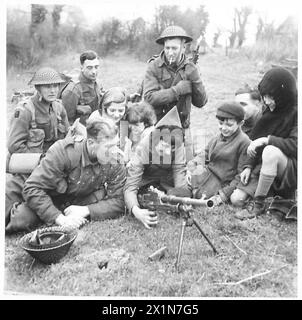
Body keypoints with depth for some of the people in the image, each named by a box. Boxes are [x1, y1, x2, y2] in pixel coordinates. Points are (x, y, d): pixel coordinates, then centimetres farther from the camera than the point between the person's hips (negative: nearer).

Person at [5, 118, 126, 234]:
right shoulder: (63, 151, -29)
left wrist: (86, 210, -35)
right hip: (52, 200, -2)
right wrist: (59, 218, -38)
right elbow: (32, 188, -28)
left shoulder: (115, 160, -20)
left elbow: (118, 201, -19)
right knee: (21, 221, -23)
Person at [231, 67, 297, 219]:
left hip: (292, 171, -6)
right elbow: (257, 141, 9)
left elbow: (295, 145, -28)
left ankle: (258, 204, -22)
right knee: (237, 199, -7)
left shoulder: (295, 113, -15)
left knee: (270, 151, -38)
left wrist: (267, 140, -27)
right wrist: (248, 166, -1)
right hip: (264, 166, 6)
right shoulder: (270, 112, 5)